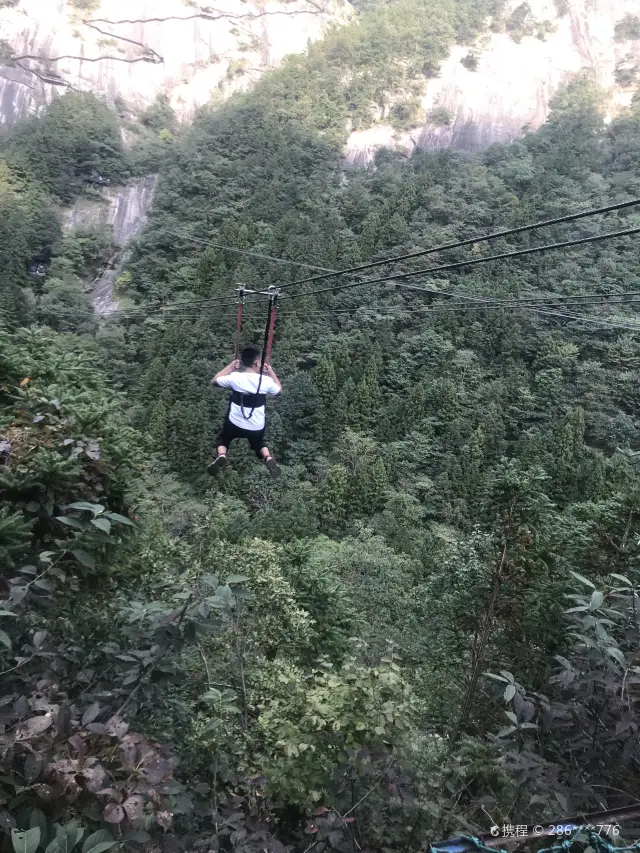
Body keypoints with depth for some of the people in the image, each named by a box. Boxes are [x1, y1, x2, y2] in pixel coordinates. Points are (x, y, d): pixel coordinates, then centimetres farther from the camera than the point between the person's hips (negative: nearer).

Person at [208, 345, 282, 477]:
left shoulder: (235, 377, -16)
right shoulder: (266, 380, -15)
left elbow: (215, 381, 5)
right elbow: (279, 391, 8)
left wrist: (230, 367, 11)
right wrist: (271, 372, 12)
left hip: (235, 424, -1)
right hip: (257, 427, 1)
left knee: (222, 438, 28)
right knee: (258, 442, 32)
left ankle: (221, 456, -5)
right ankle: (268, 458, 0)